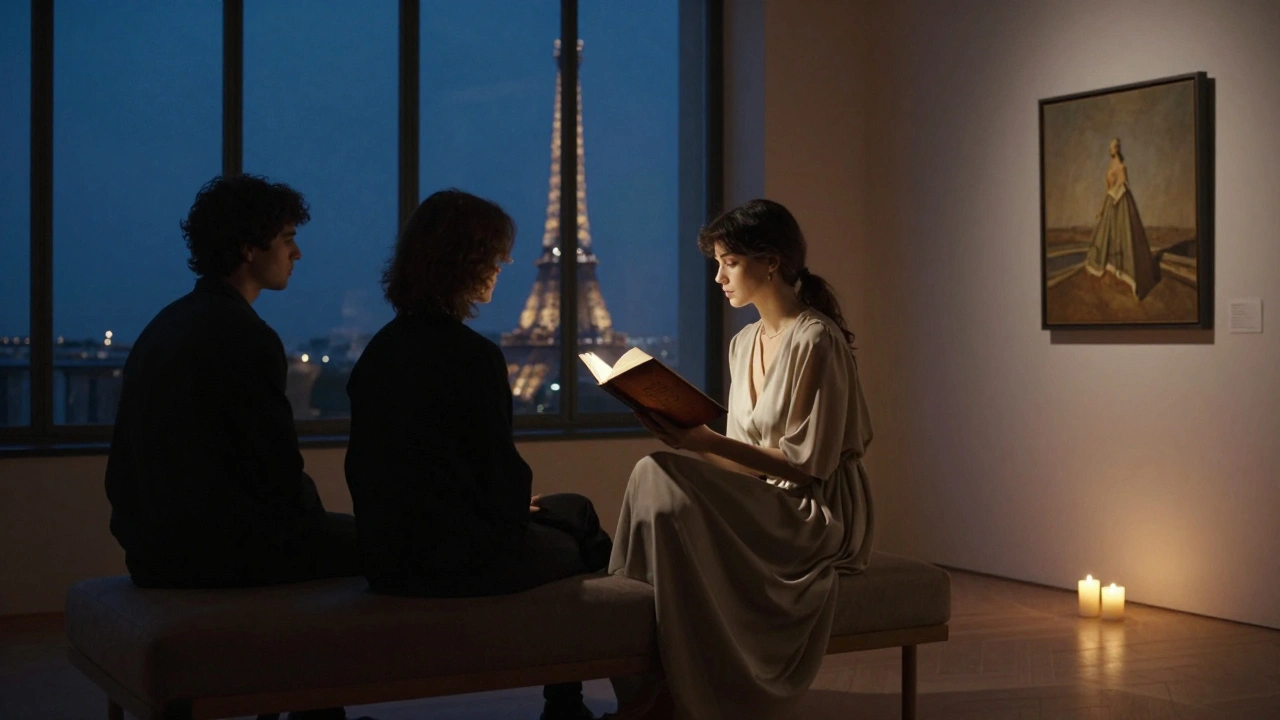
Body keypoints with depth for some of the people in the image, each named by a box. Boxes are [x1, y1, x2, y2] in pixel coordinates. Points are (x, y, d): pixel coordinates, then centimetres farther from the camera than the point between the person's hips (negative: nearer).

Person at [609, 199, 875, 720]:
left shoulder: (815, 340, -12)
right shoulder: (743, 344, 14)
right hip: (761, 505, 8)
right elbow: (746, 455, 13)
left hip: (819, 514, -7)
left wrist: (708, 443, -22)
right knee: (658, 478, -19)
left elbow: (809, 463, -16)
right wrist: (696, 440, -6)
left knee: (660, 482, -26)